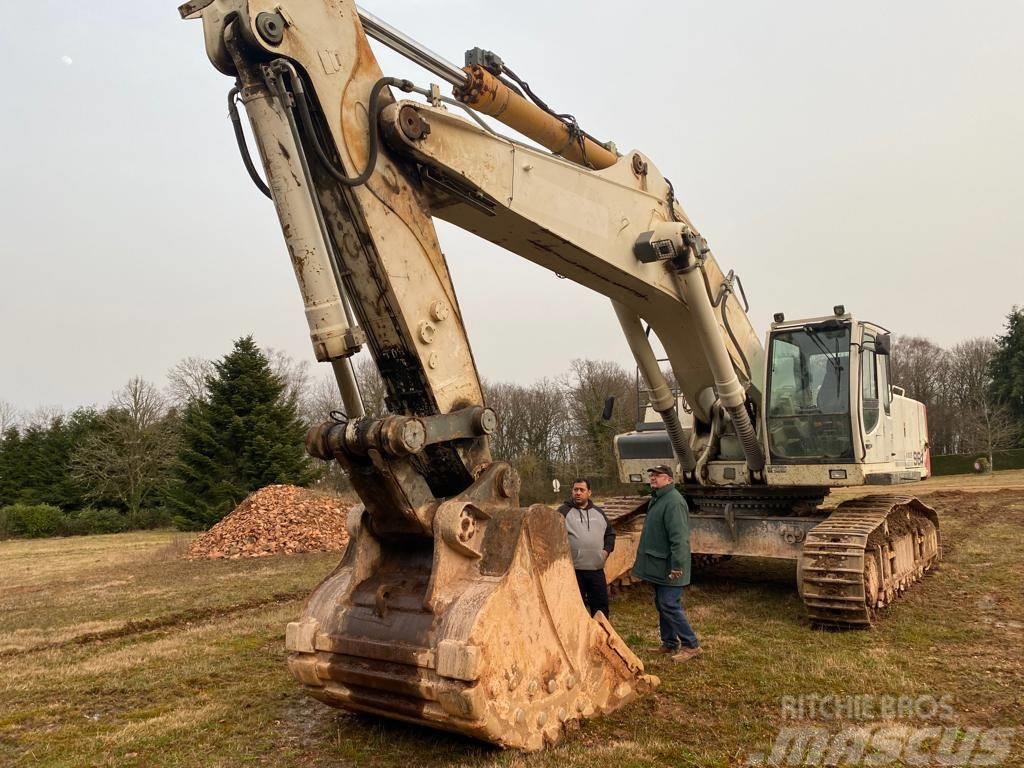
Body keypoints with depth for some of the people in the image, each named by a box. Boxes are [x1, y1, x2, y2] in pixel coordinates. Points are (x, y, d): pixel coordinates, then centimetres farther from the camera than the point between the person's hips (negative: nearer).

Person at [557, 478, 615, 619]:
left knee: (601, 604, 12)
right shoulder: (564, 511, -2)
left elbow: (610, 533, 22)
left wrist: (607, 549, 7)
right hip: (573, 569, -4)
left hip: (597, 569, 4)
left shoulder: (598, 512, 12)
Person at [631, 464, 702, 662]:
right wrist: (643, 559, 23)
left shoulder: (673, 501, -20)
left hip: (668, 568, -10)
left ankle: (691, 646, 3)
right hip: (658, 566, 10)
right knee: (662, 605, 16)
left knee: (669, 605, -7)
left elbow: (679, 537, -26)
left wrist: (677, 565, -28)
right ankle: (669, 643, 27)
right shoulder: (656, 499, 14)